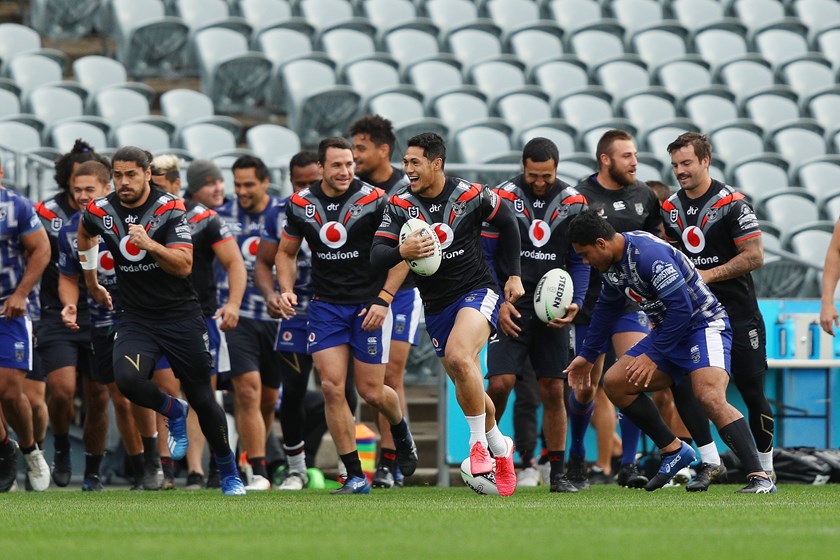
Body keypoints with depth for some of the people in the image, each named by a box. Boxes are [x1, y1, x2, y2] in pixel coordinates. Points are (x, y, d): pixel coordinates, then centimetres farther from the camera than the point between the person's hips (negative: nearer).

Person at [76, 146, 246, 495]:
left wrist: (151, 245, -37)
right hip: (136, 319, 2)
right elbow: (85, 235, 23)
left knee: (202, 398, 5)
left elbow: (184, 266, -21)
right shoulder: (100, 212, -3)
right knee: (128, 379, -27)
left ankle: (229, 473, 25)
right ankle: (173, 412, 5)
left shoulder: (170, 210, -13)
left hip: (180, 316, -2)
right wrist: (92, 285, 27)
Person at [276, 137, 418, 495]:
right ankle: (355, 477, -1)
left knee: (372, 392, -1)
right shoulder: (301, 205, 0)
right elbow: (286, 252, 14)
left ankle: (401, 432, 36)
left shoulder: (373, 201, -10)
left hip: (369, 305, -3)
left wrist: (383, 300, -13)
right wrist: (286, 290, -3)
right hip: (325, 304, 3)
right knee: (332, 388, -8)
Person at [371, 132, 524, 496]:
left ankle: (480, 444, -18)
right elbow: (376, 256, -13)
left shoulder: (471, 196, -11)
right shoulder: (400, 206, -6)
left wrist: (514, 275, 7)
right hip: (436, 305, 4)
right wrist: (402, 251, -34)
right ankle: (501, 448, 34)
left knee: (459, 356, -30)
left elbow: (506, 224, 8)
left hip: (477, 291, -4)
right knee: (466, 385, 10)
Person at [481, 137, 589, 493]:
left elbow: (580, 262, 8)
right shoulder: (502, 199, -4)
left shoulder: (573, 204, 4)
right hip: (511, 306, -2)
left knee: (554, 392, 2)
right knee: (500, 383, -14)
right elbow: (485, 256, 0)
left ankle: (558, 474, 9)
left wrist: (576, 302, -7)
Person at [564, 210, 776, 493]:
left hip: (703, 324, -10)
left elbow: (681, 308, -28)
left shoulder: (649, 254, -26)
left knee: (710, 398, -30)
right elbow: (606, 307, 24)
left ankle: (760, 478, -32)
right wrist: (587, 355, 30)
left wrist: (653, 357, -22)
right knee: (614, 383, 5)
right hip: (668, 331, 10)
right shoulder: (611, 263, 4)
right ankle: (674, 451, 13)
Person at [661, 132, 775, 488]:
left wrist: (707, 275, -16)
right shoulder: (670, 209, 8)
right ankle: (710, 462, 5)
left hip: (737, 312, -5)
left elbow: (754, 256, -13)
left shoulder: (731, 203, -10)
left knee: (752, 391, -2)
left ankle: (764, 469, 10)